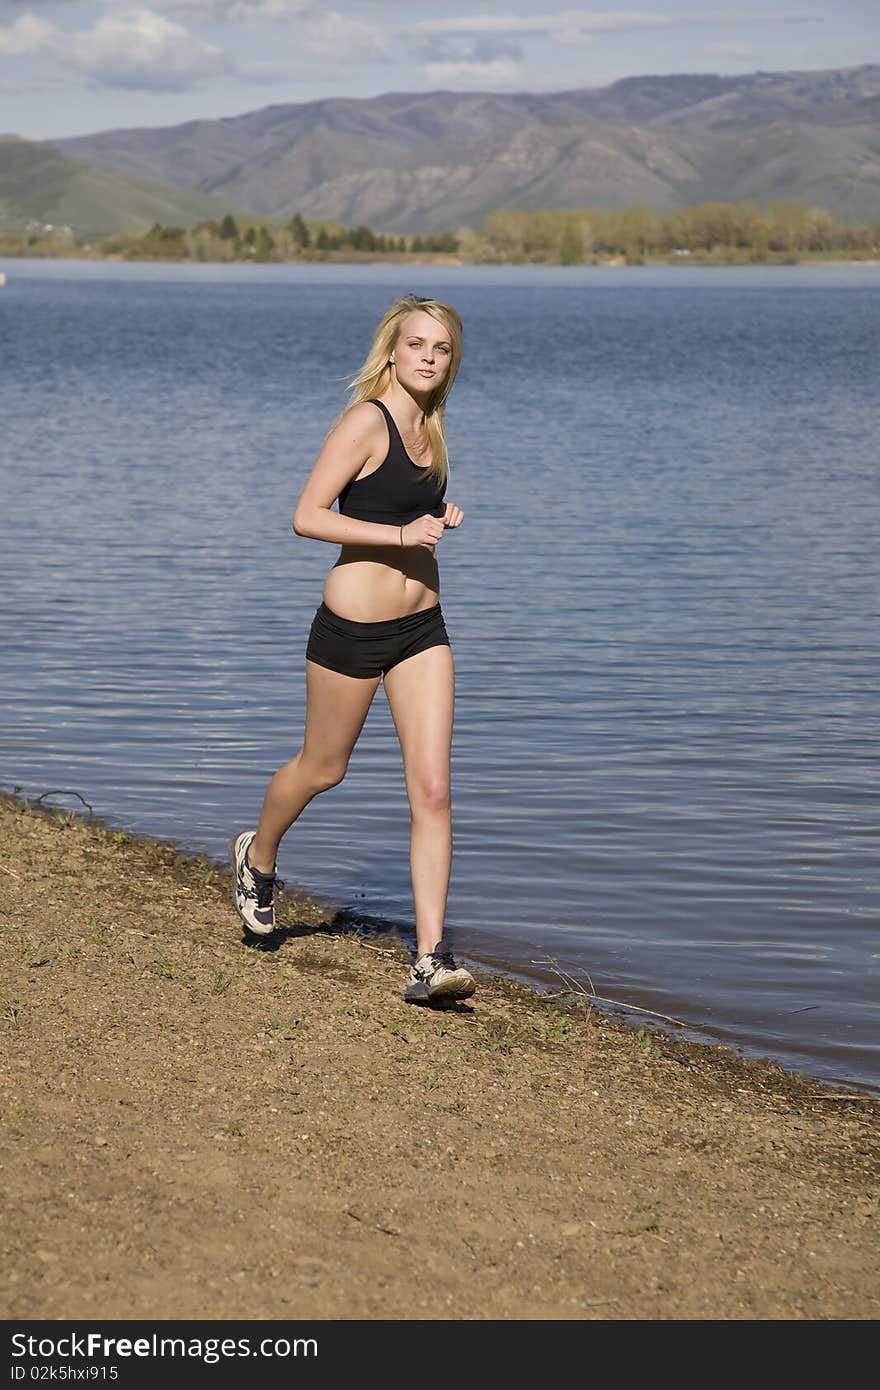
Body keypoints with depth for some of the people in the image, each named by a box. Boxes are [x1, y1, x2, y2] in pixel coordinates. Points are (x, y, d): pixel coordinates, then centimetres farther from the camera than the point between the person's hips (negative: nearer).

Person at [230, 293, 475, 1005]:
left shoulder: (428, 425, 8)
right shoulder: (367, 421, -15)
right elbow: (307, 516, -19)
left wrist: (440, 519, 5)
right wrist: (401, 533, -24)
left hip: (422, 627, 6)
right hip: (352, 627, -6)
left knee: (433, 788, -5)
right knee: (321, 769, 15)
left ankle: (431, 959, -5)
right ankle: (257, 855, 47)